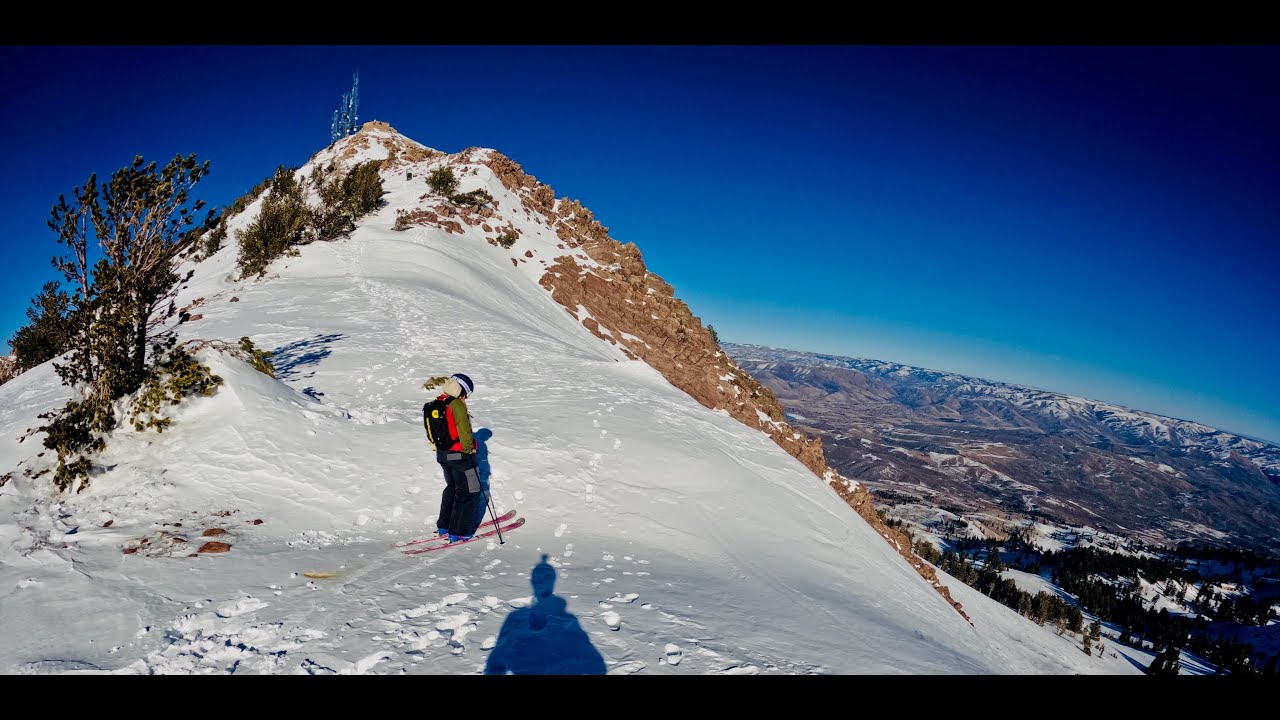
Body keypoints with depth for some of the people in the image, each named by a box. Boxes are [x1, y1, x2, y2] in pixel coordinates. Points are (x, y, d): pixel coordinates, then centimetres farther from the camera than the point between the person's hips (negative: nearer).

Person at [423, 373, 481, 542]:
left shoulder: (432, 406, 6)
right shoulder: (456, 405, -18)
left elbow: (431, 433, 13)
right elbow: (463, 430, -23)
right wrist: (469, 449, -10)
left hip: (442, 455, 8)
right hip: (460, 455, -8)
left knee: (452, 488, 25)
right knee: (468, 492, 4)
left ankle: (444, 525, 31)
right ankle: (458, 532, 4)